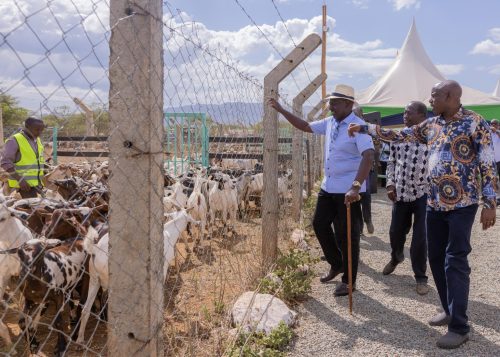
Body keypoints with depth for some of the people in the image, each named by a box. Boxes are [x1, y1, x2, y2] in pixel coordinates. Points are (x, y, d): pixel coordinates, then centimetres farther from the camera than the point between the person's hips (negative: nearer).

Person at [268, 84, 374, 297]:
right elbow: (305, 126, 19)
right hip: (328, 187, 8)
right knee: (320, 225, 15)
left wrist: (355, 187, -39)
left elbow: (368, 157, -29)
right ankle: (336, 265, 34)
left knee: (346, 235, 1)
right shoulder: (329, 123, 7)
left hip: (349, 190, -8)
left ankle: (349, 280, 16)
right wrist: (281, 110, 13)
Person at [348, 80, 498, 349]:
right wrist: (364, 127, 15)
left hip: (462, 204, -7)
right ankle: (450, 311, 27)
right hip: (435, 204, 7)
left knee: (455, 262, -7)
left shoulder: (474, 122, -10)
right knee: (436, 258, 11)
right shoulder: (430, 125, 9)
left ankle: (459, 327, 1)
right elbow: (397, 135, 17)